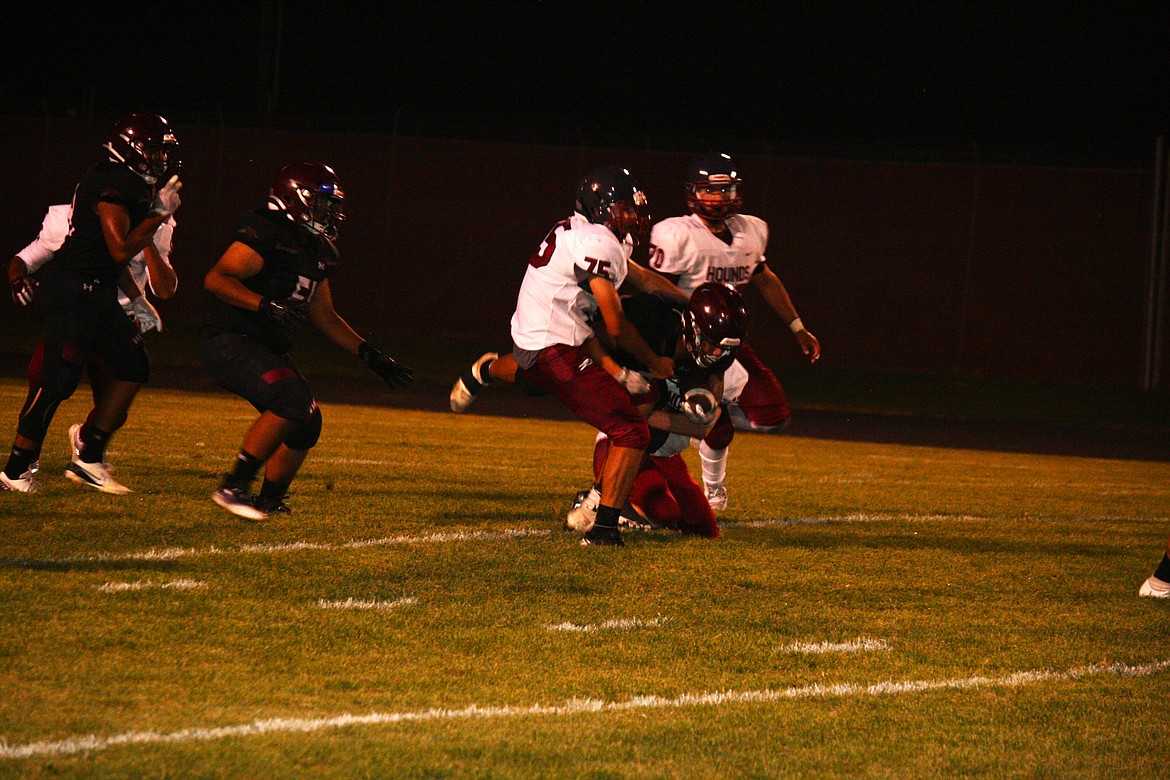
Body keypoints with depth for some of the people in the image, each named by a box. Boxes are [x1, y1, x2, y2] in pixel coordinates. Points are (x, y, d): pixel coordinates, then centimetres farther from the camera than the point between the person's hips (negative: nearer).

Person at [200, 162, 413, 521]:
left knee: (306, 424, 6)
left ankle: (269, 502, 23)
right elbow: (216, 279, -23)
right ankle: (233, 487, -22)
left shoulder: (318, 252, 13)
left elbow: (323, 315, 24)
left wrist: (369, 354, 18)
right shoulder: (268, 234, -16)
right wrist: (266, 305, -35)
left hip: (266, 350, 10)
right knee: (292, 399, -27)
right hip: (227, 342, -10)